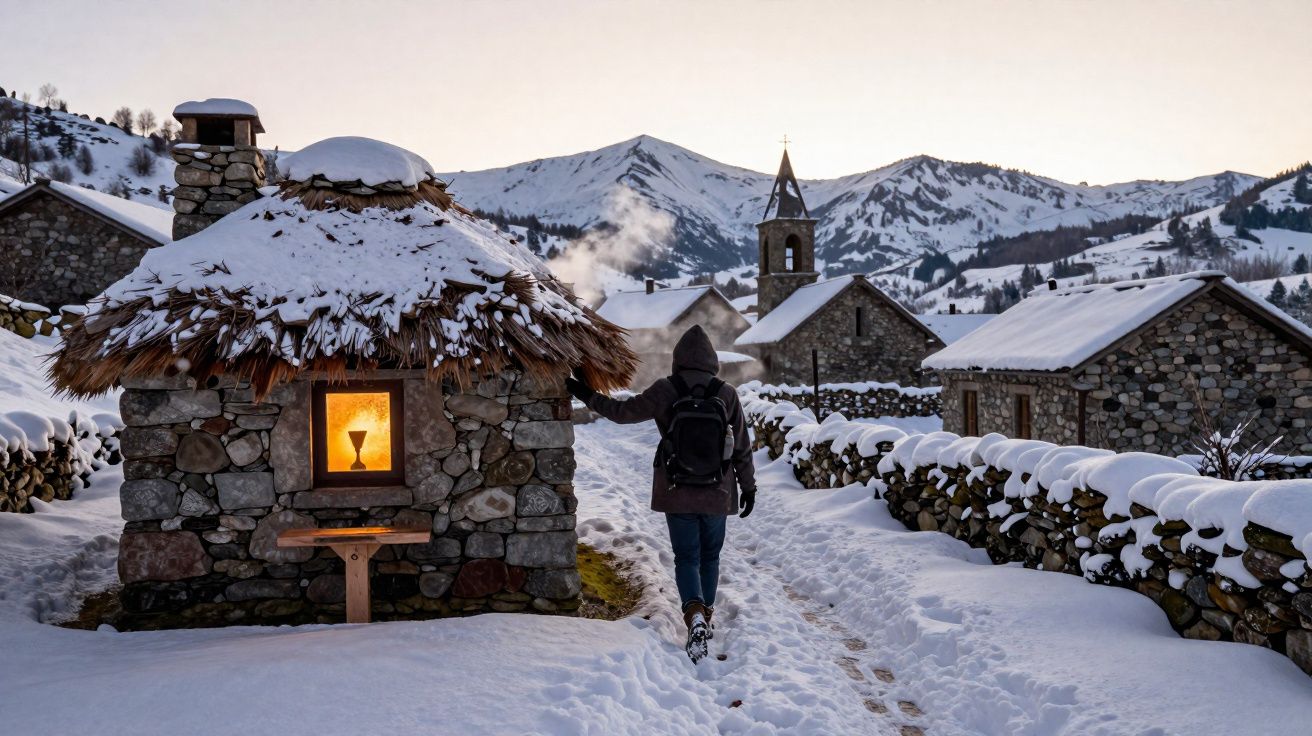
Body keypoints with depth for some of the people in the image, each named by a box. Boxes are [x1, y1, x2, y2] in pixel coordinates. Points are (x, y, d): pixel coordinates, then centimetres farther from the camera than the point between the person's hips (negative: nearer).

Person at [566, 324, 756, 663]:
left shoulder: (665, 391, -8)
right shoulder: (727, 394, -4)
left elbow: (623, 411, -1)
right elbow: (742, 447, 2)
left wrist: (588, 395, 12)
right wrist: (748, 486, 13)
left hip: (677, 492, -1)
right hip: (717, 493, 1)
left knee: (686, 557, 4)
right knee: (710, 556, 18)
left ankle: (695, 614, -18)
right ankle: (706, 614, 26)